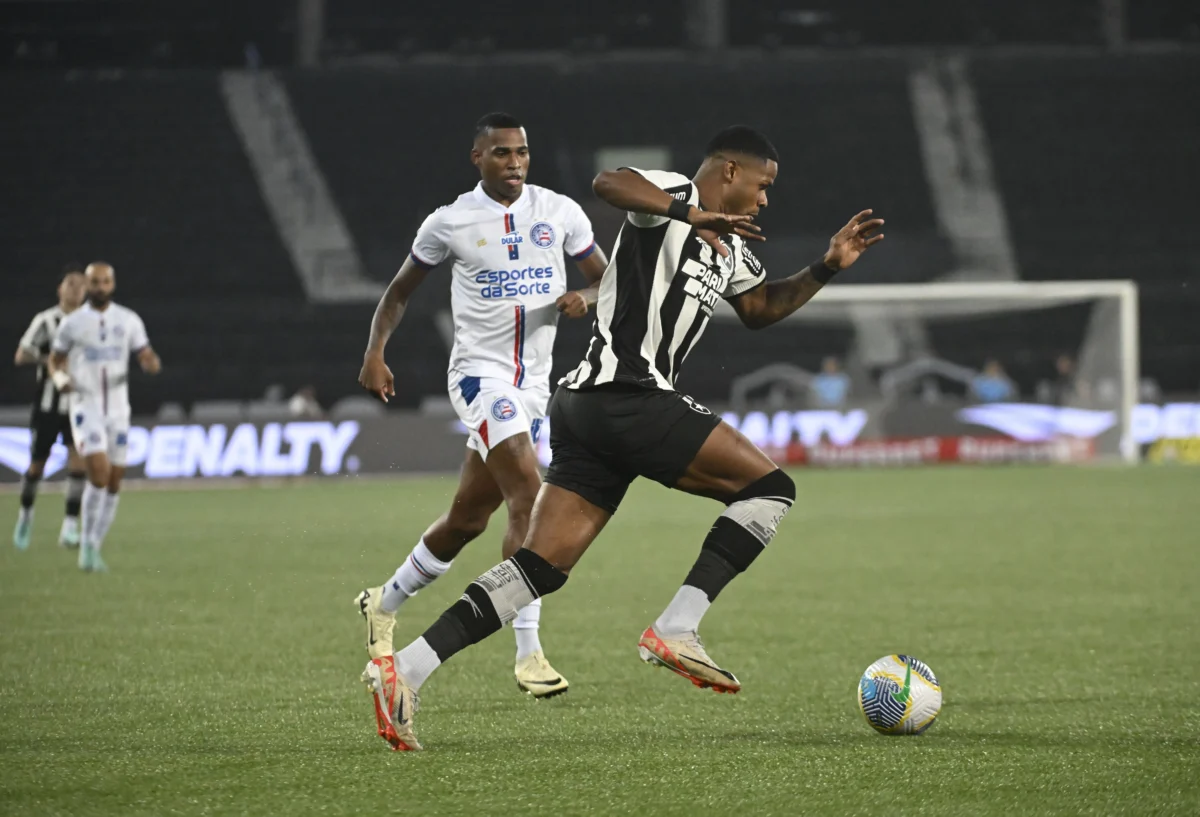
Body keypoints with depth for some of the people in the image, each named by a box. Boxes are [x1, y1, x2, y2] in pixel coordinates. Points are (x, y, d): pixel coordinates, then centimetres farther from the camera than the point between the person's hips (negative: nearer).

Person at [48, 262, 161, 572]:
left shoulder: (129, 321, 4)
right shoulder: (72, 323, -1)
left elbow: (147, 358, 3)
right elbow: (55, 361, 9)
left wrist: (151, 363, -21)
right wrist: (60, 378, -14)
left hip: (117, 409, 3)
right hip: (85, 408, -3)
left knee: (114, 483, 5)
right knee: (99, 474, -20)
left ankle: (94, 548, 18)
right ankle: (88, 544, -8)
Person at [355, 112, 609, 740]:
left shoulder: (560, 213, 4)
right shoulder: (449, 223, -2)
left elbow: (608, 282, 10)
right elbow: (401, 289, 10)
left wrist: (584, 299, -13)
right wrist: (374, 353, -4)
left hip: (532, 386, 5)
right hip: (480, 374, -5)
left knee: (467, 519, 12)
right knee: (529, 499, -23)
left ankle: (384, 605, 36)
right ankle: (528, 653, -24)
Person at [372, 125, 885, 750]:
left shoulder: (729, 246, 25)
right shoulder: (674, 196, -4)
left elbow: (760, 309, 38)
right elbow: (608, 183, -23)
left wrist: (827, 268, 26)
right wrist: (691, 215, -33)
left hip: (586, 404, 10)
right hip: (629, 397, -10)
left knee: (540, 568, 2)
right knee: (769, 487, -4)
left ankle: (407, 668, -8)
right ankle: (675, 630, -13)